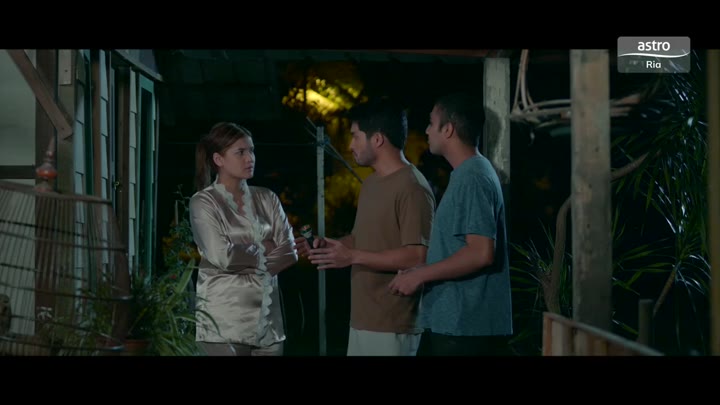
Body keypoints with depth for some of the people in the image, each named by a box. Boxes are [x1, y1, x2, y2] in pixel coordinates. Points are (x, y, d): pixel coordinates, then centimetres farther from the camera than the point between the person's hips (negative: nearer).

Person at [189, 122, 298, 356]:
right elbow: (222, 257, -14)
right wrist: (264, 251, 0)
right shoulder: (204, 202, -3)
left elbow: (290, 252, 2)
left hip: (268, 319, 4)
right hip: (226, 320, -4)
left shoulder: (266, 199, 11)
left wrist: (246, 256, -10)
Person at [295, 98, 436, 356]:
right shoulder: (371, 183, 15)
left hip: (392, 325, -9)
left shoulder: (412, 188, -15)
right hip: (362, 320, 9)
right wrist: (327, 245, 7)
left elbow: (417, 256, -22)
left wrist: (353, 257, -22)